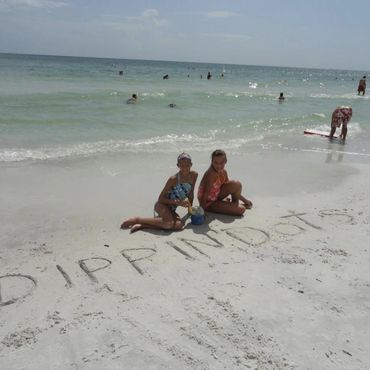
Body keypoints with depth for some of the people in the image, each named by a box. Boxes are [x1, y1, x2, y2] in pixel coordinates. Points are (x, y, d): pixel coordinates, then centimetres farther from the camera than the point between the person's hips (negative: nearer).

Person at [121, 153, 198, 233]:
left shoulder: (194, 175, 1)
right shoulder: (173, 179, -15)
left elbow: (190, 195, 15)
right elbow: (160, 198, -13)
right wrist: (177, 202, -21)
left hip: (171, 209, 6)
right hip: (162, 205, -6)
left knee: (179, 225, -28)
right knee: (169, 223, -37)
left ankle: (143, 225, -21)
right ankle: (136, 220, -19)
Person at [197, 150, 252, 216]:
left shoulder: (223, 172, -2)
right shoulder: (211, 174, -26)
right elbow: (206, 194, -27)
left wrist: (245, 200, 14)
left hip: (216, 197, 8)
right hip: (209, 203, -8)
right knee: (241, 209, -17)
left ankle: (235, 202, 9)